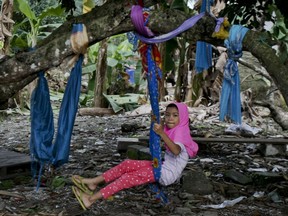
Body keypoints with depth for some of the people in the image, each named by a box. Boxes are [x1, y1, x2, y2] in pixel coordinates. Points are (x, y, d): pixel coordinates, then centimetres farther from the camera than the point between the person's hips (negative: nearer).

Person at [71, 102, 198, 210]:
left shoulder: (180, 132, -18)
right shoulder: (171, 130, 11)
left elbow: (176, 151, -40)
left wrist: (162, 133, -48)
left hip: (168, 174, -9)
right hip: (163, 166, 9)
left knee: (130, 177, -16)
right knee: (127, 164, 0)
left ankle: (92, 198, -18)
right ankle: (93, 182, -1)